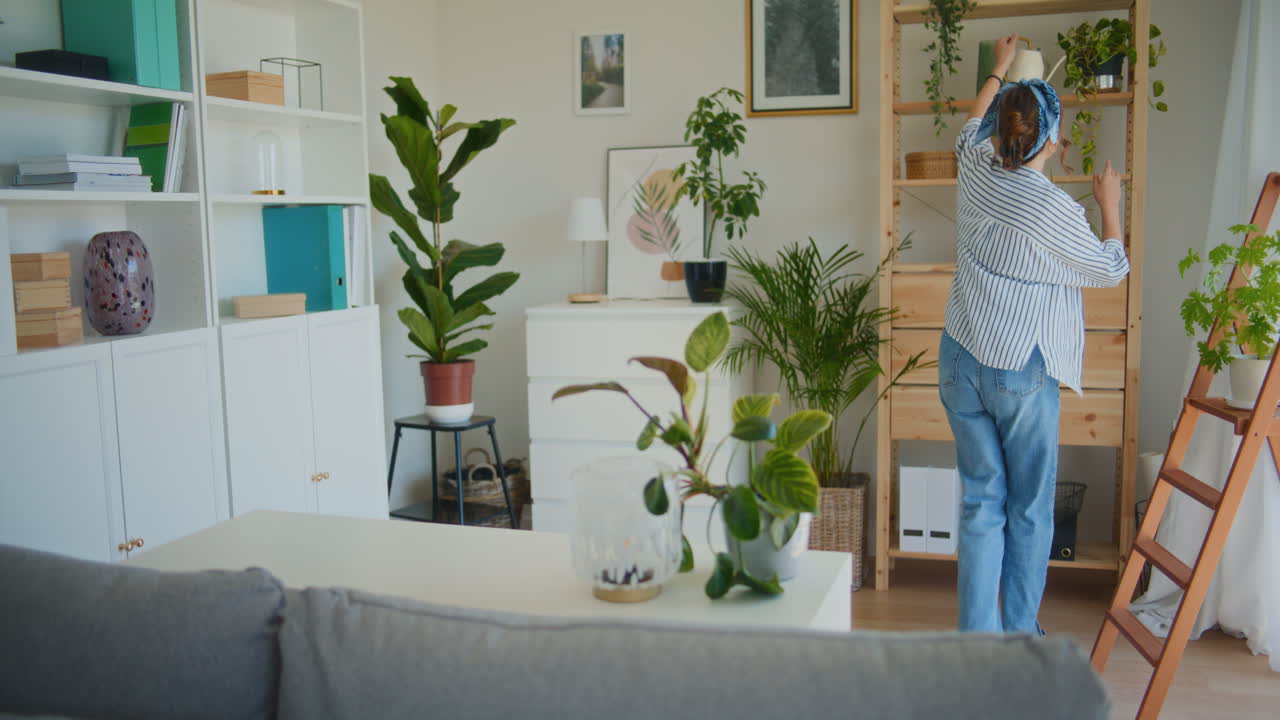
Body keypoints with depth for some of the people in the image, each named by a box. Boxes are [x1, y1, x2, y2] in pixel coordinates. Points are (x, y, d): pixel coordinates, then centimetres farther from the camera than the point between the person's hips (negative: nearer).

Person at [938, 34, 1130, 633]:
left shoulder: (977, 174, 0)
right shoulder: (1054, 209, -15)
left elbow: (972, 129, 26)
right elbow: (1112, 271, 2)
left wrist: (998, 72, 41)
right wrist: (1110, 204, 17)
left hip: (960, 361, 5)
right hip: (1021, 373, -5)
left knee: (981, 504, 8)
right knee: (1030, 508, 9)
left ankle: (978, 638, 10)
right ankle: (1018, 635, 18)